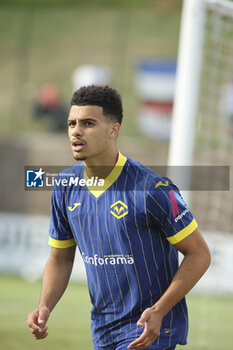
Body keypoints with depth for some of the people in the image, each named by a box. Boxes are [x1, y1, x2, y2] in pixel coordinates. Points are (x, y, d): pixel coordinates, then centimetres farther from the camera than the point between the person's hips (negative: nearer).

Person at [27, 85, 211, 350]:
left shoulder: (152, 189, -19)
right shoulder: (65, 186, 0)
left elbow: (199, 254, -12)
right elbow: (60, 259, 12)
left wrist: (158, 312, -22)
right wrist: (44, 308, -7)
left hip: (151, 328, -7)